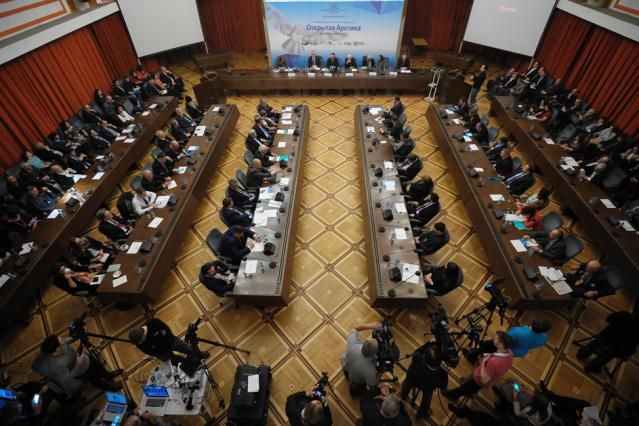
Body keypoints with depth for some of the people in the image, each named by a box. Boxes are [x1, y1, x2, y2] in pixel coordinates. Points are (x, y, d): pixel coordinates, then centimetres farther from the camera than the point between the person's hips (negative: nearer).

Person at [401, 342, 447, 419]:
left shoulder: (417, 362, -49)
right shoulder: (442, 375, -45)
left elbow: (417, 352, -25)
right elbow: (443, 387, -20)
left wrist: (429, 343, -26)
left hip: (412, 379, 0)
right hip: (427, 387, 0)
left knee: (406, 385, 38)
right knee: (427, 396, 37)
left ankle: (404, 396, 71)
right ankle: (422, 414, 64)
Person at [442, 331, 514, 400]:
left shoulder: (493, 362, -45)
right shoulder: (509, 352, -21)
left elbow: (484, 380, -31)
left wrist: (484, 361, -26)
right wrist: (490, 355, -8)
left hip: (479, 380, -6)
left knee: (463, 386, 25)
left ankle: (453, 395, 53)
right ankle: (468, 392, 68)